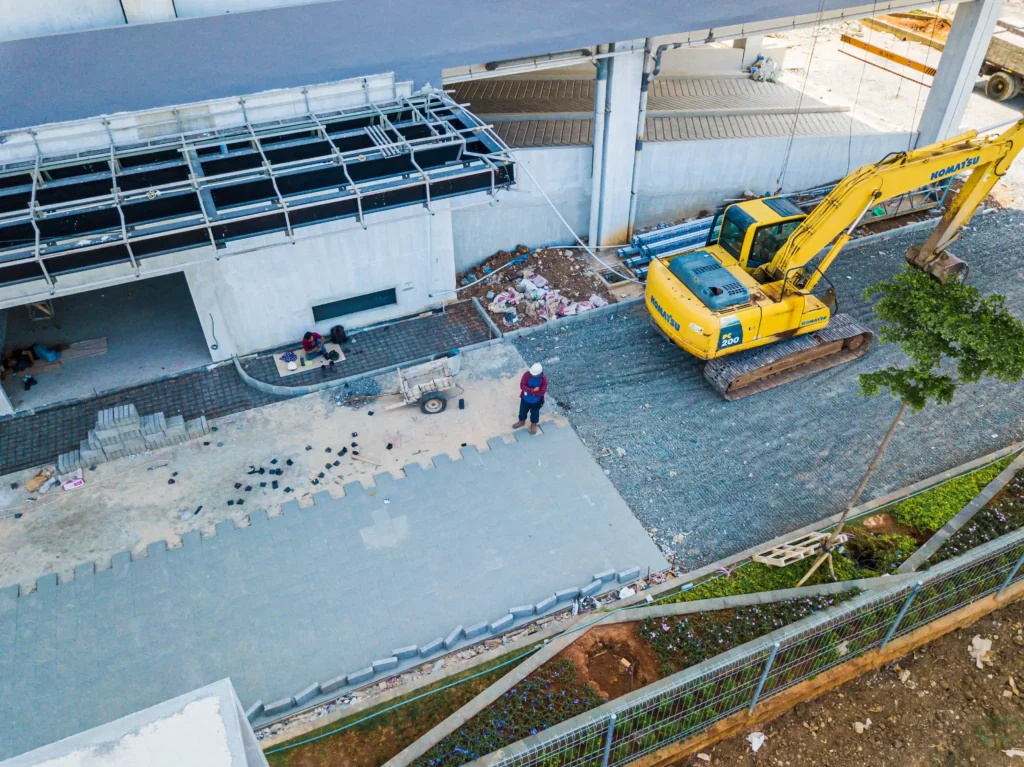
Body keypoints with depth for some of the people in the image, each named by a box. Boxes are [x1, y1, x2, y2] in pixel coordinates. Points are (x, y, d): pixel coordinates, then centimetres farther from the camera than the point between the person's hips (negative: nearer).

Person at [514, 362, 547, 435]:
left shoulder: (544, 379, -28)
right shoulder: (526, 374, -24)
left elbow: (542, 392, -28)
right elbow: (522, 386, -24)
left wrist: (529, 391, -25)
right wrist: (533, 390, -33)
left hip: (536, 401, -2)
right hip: (525, 399, 2)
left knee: (534, 413, 23)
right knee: (522, 411, 26)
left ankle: (533, 424, 51)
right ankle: (521, 421, 55)